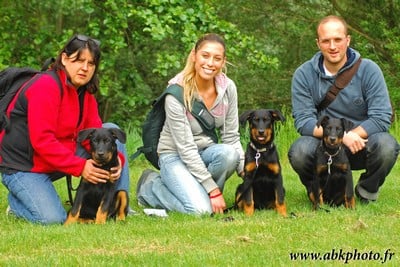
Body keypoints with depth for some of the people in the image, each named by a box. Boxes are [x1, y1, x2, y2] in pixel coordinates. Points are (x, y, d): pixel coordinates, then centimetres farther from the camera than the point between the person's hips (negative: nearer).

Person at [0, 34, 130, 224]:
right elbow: (41, 141, -29)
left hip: (63, 156, 9)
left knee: (111, 130, -2)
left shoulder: (85, 92, 6)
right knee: (53, 219, -29)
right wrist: (80, 167, -32)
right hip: (24, 165, -8)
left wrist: (116, 158, -22)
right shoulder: (46, 86, -22)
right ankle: (16, 201, 7)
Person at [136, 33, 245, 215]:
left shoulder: (228, 88, -9)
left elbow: (231, 137, -2)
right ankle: (150, 186, 2)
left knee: (229, 153, -31)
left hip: (206, 152, 4)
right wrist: (213, 190, -25)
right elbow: (185, 147, -22)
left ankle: (200, 193, -3)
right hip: (175, 155, -4)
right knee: (201, 210, -27)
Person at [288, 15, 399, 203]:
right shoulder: (304, 75, -5)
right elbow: (303, 121, -13)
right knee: (298, 152, -32)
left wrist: (352, 135, -27)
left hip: (361, 142, 0)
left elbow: (382, 118, -12)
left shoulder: (368, 70, -7)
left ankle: (367, 190, 1)